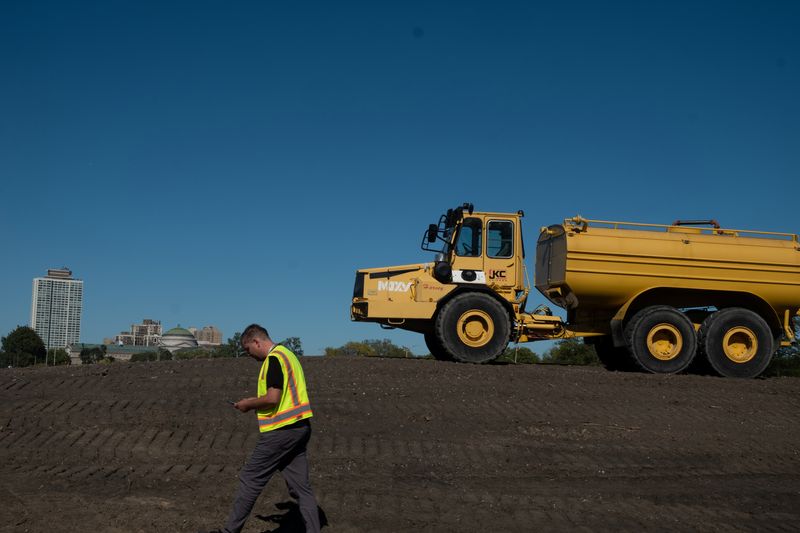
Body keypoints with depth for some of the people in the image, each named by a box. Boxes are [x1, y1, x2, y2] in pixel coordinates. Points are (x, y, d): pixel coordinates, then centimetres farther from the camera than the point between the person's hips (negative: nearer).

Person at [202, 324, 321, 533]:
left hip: (281, 430, -9)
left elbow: (272, 398, -22)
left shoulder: (274, 359, -14)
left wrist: (249, 404, -5)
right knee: (300, 486, 9)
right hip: (299, 427, 9)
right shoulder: (287, 354, 17)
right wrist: (255, 402, 16)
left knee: (250, 479, 3)